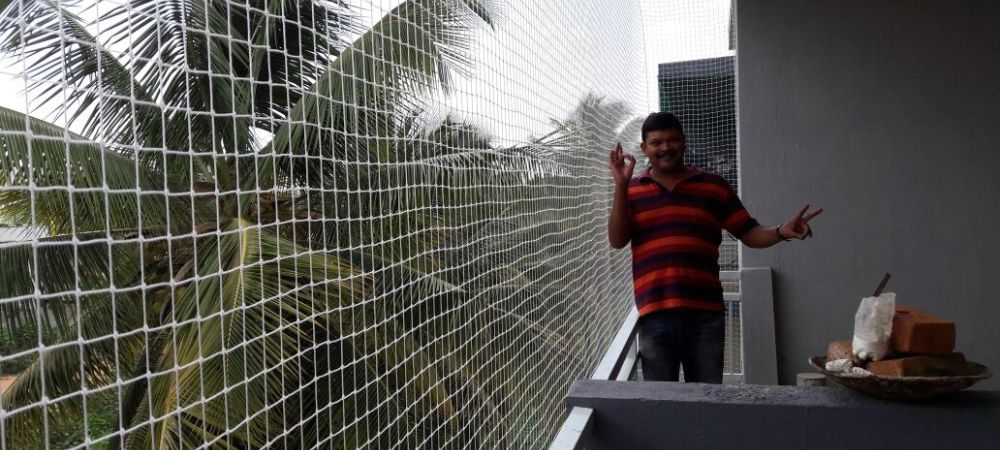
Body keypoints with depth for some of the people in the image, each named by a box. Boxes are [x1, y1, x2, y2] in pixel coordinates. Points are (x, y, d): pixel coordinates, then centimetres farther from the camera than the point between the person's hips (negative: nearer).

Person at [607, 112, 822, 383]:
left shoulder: (714, 187, 10)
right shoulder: (631, 191, 8)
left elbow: (749, 233, 10)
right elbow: (617, 241, -3)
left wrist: (781, 232, -11)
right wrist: (621, 185, -10)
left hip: (705, 312, 1)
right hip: (655, 314, 0)